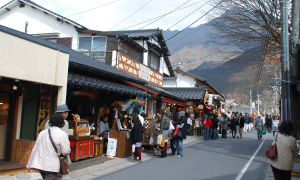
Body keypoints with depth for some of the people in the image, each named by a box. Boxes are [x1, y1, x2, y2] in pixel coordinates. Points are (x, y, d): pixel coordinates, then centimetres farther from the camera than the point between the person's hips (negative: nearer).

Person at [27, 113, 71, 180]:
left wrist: (29, 164, 21)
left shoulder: (42, 133, 9)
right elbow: (66, 151, -10)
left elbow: (35, 149, 13)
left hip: (39, 163, 7)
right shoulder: (63, 135, -10)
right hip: (51, 165, -6)